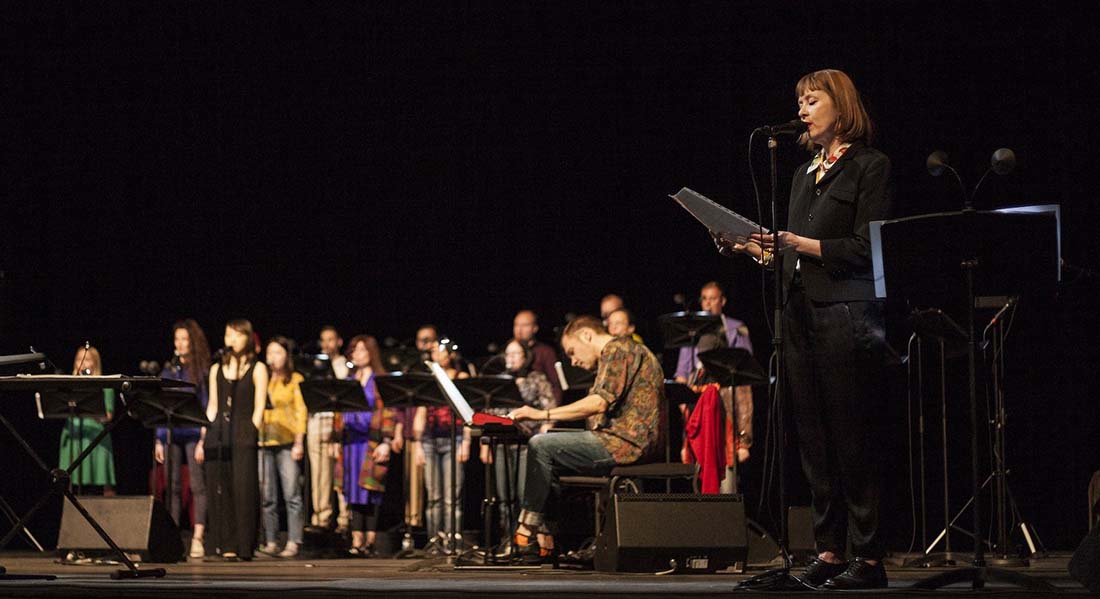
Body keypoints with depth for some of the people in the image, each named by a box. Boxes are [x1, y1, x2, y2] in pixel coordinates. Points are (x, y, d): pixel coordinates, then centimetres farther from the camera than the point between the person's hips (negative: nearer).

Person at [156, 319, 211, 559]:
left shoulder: (203, 369, 1)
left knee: (197, 486, -7)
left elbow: (209, 404, -3)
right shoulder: (169, 369, 15)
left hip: (194, 433, -5)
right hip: (171, 433, 5)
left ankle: (197, 539, -8)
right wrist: (159, 439, 10)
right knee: (173, 487, 5)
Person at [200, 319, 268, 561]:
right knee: (218, 491, 0)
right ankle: (223, 545, 4)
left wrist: (251, 435, -9)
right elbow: (212, 406, 17)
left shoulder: (257, 369, 5)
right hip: (217, 436, 4)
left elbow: (258, 408, 1)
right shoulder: (217, 369, 17)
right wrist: (203, 438, 10)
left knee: (242, 491, -8)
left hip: (243, 436, -4)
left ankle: (242, 547, -6)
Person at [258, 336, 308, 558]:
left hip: (287, 442, -4)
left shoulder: (295, 380, 7)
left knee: (291, 494, -8)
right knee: (267, 496, 2)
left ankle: (293, 543, -7)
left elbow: (301, 411, 1)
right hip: (263, 442, 4)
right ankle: (270, 542, 6)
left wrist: (299, 442, -8)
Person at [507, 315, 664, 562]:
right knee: (550, 463, 14)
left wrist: (543, 414, -16)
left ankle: (528, 529, -8)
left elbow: (600, 402, -19)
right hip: (628, 442, 11)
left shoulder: (617, 349, -7)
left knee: (540, 447, -12)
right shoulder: (626, 350, 26)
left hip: (626, 442, -11)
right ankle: (543, 540, 5)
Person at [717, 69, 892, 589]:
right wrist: (754, 247, 5)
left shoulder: (869, 166, -1)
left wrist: (804, 245, -16)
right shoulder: (804, 174, 21)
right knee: (813, 439, 5)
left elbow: (867, 248, -10)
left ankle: (869, 558, -5)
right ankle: (829, 551, 9)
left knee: (852, 439, -8)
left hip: (847, 314, -7)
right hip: (801, 315, 7)